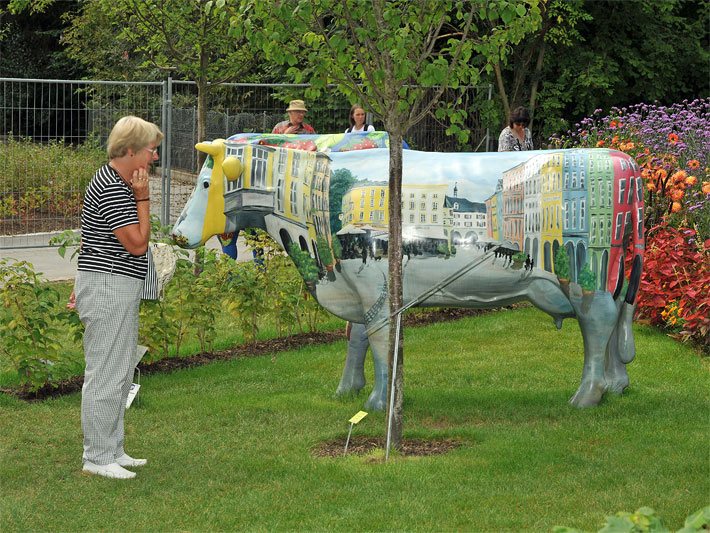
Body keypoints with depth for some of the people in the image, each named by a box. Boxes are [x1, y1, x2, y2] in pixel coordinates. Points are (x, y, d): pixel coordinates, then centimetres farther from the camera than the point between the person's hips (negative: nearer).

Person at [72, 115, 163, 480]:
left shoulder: (117, 183, 14)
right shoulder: (112, 189, -19)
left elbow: (94, 240, 21)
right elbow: (137, 244, -19)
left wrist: (86, 282, 25)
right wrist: (143, 198, -15)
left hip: (118, 289, 11)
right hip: (108, 289, -11)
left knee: (120, 374, 16)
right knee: (105, 375, -5)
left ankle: (112, 450, 24)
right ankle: (97, 458, 1)